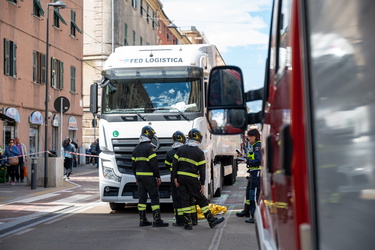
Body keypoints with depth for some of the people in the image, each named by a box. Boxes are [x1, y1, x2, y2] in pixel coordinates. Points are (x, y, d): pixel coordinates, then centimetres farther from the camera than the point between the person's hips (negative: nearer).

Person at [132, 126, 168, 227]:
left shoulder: (136, 148, 12)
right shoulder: (149, 147, -13)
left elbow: (133, 164, 15)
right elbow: (154, 164, -17)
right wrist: (158, 177, -10)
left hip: (139, 176, 8)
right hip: (149, 176, -7)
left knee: (142, 197, 11)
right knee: (154, 197, -3)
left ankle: (142, 220, 13)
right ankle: (156, 220, -3)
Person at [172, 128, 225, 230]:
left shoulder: (181, 149, 5)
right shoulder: (199, 152, -3)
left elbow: (175, 164, 2)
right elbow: (202, 169, -4)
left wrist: (175, 178, 5)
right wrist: (202, 184, 0)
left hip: (181, 177, 3)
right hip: (192, 179, -3)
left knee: (184, 200, 7)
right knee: (201, 199, 6)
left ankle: (187, 223, 7)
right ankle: (211, 220, 11)